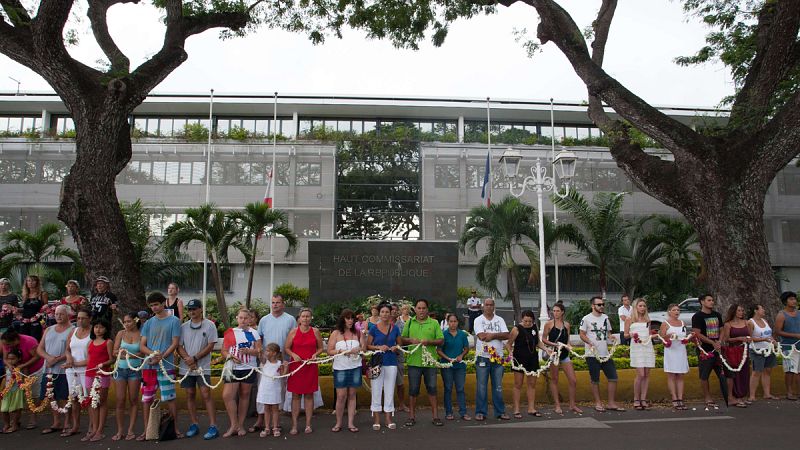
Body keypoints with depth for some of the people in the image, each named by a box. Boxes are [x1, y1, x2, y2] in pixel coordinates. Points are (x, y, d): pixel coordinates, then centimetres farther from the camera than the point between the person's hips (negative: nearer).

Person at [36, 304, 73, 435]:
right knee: (53, 397, 12)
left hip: (64, 369, -6)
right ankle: (56, 423, 23)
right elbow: (39, 348, 11)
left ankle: (67, 424, 8)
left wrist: (57, 359, -18)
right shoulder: (48, 330, 16)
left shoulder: (72, 331, -4)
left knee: (65, 397, -2)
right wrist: (48, 357, -9)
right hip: (49, 370, 6)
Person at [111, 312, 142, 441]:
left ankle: (130, 430, 11)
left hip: (134, 369, -2)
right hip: (120, 369, 2)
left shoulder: (141, 334, -3)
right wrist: (120, 351, -19)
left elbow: (143, 352, -7)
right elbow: (114, 351, 2)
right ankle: (120, 431, 11)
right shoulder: (121, 334, 5)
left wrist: (132, 355, -22)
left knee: (133, 400, 4)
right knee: (120, 400, 2)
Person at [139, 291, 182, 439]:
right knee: (146, 399, 6)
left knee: (169, 398, -1)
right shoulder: (148, 323, 11)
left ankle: (175, 428, 8)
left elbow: (175, 343, -5)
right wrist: (152, 353, -12)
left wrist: (160, 357, -15)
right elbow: (142, 346, 8)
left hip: (166, 366, -4)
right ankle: (146, 430, 15)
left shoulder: (174, 321, 0)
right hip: (148, 366, 4)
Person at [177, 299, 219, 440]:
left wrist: (195, 358, -13)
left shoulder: (209, 325, -3)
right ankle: (194, 425, 19)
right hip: (186, 367, 4)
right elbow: (179, 346, 5)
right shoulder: (183, 326, 7)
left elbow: (210, 346, -6)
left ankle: (213, 426, -7)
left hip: (203, 367, -4)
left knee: (206, 395, -8)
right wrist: (187, 359, -12)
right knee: (190, 395, 9)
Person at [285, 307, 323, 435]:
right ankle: (294, 425, 10)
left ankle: (308, 424, 15)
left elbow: (321, 348, 10)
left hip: (311, 367, 1)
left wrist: (315, 354, -8)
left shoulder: (315, 331, 3)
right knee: (295, 395, 3)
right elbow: (287, 348, 5)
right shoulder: (293, 332, 1)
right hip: (296, 366, -1)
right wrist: (294, 355, -12)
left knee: (309, 395, 6)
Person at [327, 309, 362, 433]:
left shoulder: (357, 333, 5)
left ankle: (350, 423, 14)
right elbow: (329, 351, -2)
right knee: (341, 396, -1)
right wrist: (342, 351, -15)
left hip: (355, 367, 2)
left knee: (352, 395, 7)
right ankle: (338, 423, 13)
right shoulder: (336, 333, 0)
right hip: (340, 368, -2)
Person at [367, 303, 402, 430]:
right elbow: (367, 346, 1)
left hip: (391, 362, 2)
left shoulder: (395, 328, 5)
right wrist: (379, 347, -14)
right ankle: (376, 419, 12)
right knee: (376, 391, 2)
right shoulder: (374, 328, -1)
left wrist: (396, 348, -6)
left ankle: (389, 419, 17)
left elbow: (399, 344, 15)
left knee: (390, 391, 7)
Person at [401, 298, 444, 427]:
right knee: (413, 389, 6)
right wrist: (411, 340, -10)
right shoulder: (409, 323, 8)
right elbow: (402, 340, 10)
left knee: (432, 388, 5)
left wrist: (429, 341, -15)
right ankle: (412, 416, 16)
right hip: (414, 361, 1)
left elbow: (441, 340, 1)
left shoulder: (434, 323, 5)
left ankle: (435, 415, 14)